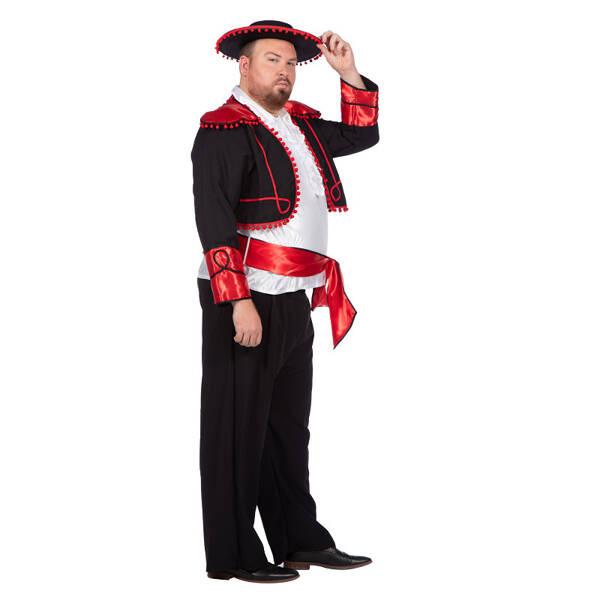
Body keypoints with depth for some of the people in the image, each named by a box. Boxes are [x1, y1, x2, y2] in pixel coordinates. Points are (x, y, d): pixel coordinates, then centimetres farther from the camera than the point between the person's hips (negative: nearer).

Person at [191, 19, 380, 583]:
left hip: (294, 301, 9)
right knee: (238, 425, -1)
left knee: (288, 424, 15)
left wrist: (349, 73, 16)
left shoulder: (300, 124, 15)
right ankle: (232, 556, 8)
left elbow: (362, 134, 30)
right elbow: (213, 219, -17)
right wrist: (240, 301, -23)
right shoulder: (224, 130, -10)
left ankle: (299, 540, 26)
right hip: (242, 298, -8)